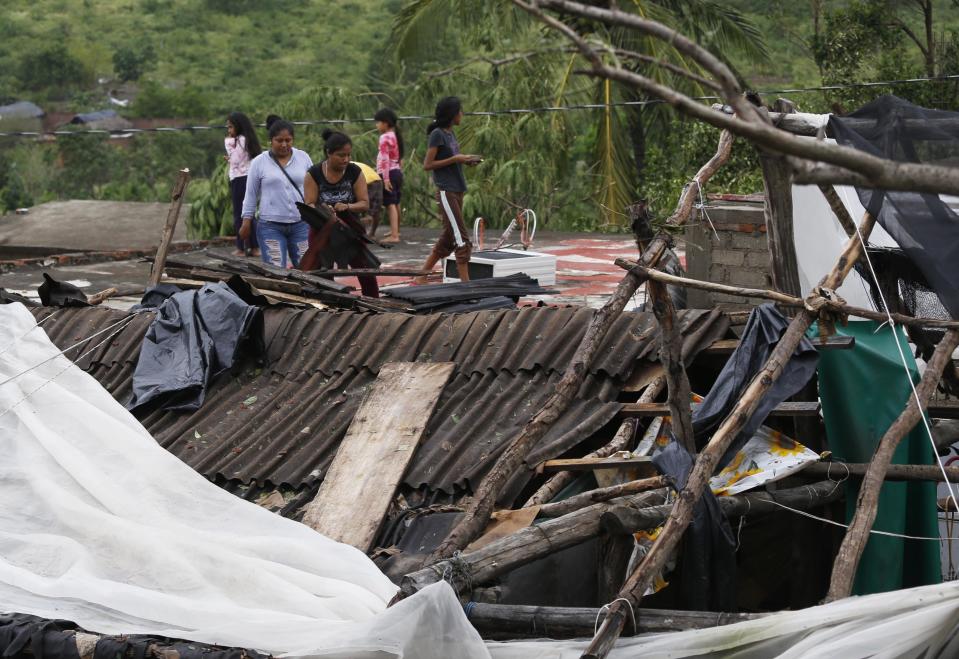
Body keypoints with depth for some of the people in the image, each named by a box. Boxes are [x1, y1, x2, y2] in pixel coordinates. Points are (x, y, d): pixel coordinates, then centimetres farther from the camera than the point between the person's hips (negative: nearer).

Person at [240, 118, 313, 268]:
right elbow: (251, 195, 6)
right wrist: (246, 222, 4)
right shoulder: (259, 162, 2)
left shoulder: (303, 158, 7)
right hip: (271, 226, -2)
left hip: (301, 224, 2)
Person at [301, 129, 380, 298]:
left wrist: (347, 206, -27)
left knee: (367, 273, -4)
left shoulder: (355, 172, -5)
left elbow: (365, 203, -6)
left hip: (350, 229, 1)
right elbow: (309, 205, -10)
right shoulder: (314, 174, -8)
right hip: (322, 230, -1)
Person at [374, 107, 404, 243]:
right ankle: (395, 231, 37)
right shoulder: (396, 136, 14)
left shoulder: (385, 137, -13)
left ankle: (394, 235, -18)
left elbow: (385, 159, -20)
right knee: (395, 203, 22)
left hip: (388, 173, -9)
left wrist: (385, 178, -23)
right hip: (397, 172, 9)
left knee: (390, 204, -12)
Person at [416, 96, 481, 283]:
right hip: (446, 192, -9)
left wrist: (466, 160, 4)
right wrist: (455, 159, -17)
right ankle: (465, 282, -9)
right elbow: (427, 165, -14)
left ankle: (421, 277, 17)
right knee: (461, 238, -10)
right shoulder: (437, 134, -11)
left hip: (457, 191, 9)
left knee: (448, 238, 11)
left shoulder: (450, 134, 14)